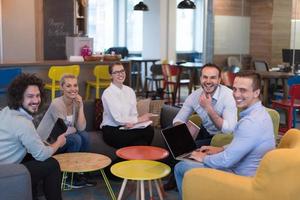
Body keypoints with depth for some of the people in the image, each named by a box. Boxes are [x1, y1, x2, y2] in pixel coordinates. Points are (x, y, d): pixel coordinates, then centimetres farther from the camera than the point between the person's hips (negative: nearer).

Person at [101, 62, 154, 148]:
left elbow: (134, 113, 6)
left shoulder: (130, 91, 10)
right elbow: (117, 119, -13)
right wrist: (139, 119, -11)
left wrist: (132, 122, -18)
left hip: (127, 127, 6)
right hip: (111, 130, -6)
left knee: (149, 130, -25)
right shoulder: (108, 93, -9)